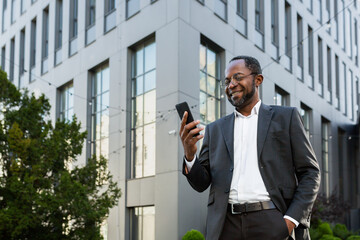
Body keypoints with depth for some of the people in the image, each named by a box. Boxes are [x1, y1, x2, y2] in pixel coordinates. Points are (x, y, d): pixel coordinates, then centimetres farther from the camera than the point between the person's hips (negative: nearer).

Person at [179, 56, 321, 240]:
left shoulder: (286, 117, 10)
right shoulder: (215, 129, 17)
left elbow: (310, 173, 5)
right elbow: (201, 184, 13)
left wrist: (292, 220, -8)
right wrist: (189, 155, -8)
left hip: (271, 223, -2)